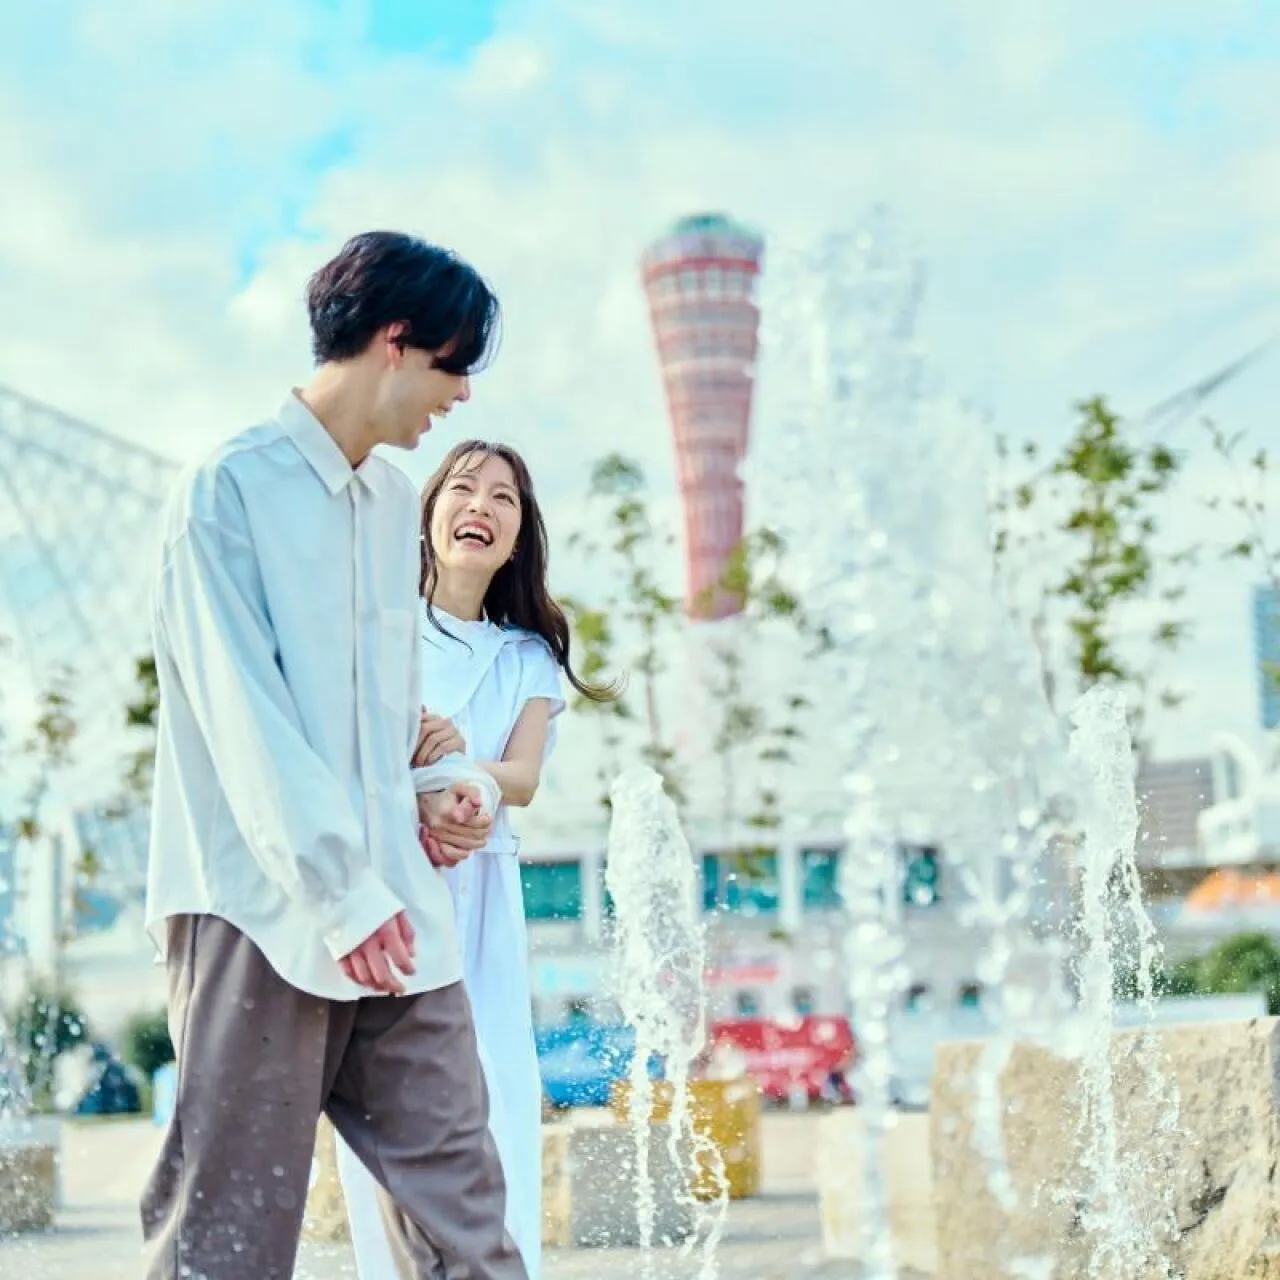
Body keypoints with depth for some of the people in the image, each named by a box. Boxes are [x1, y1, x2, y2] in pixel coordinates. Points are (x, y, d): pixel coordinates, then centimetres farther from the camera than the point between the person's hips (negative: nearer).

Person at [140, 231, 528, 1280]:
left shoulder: (395, 500, 16)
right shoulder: (230, 488, -7)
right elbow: (243, 710, -13)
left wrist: (419, 801, 3)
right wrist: (343, 894, -18)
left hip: (390, 906, 7)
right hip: (265, 906, -7)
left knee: (460, 1190, 4)